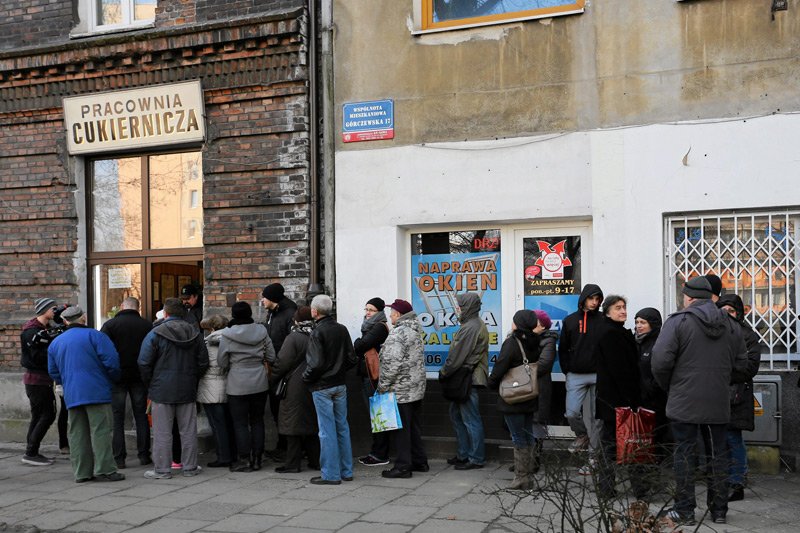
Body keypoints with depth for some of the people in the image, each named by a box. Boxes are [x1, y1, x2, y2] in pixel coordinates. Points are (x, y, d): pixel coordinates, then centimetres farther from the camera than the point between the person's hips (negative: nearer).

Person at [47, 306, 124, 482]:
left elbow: (53, 372, 18)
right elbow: (111, 361, -11)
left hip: (71, 395, 5)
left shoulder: (55, 343, 14)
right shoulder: (94, 335, -5)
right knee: (100, 430, -3)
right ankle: (104, 470, -5)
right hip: (97, 392, -5)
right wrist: (113, 379, 5)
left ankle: (81, 472, 11)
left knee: (77, 434, 9)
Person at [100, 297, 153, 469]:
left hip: (117, 377, -2)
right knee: (141, 416, 10)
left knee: (118, 419, 4)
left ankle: (119, 458, 4)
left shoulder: (110, 325, -6)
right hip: (139, 377, 2)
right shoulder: (147, 325, 1)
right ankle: (144, 455, 11)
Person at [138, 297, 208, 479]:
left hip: (162, 390, -4)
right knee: (188, 430, 10)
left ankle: (162, 469, 6)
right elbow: (203, 362, 8)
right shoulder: (195, 333, 5)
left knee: (162, 432, 2)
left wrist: (149, 384, 4)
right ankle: (190, 467, 16)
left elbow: (144, 363, -9)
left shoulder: (156, 333, -9)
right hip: (188, 390, 4)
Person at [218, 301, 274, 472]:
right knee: (257, 421, 13)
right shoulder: (261, 331, 0)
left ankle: (245, 460, 6)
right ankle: (257, 458, 16)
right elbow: (271, 356, 4)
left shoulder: (227, 335, -11)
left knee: (240, 423, 5)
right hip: (260, 383, 4)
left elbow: (221, 362, -5)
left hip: (238, 385, -4)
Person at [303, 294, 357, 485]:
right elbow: (352, 359, 5)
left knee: (327, 431, -1)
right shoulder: (342, 329, 5)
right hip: (340, 385, 7)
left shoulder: (317, 333, -16)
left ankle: (331, 474, 5)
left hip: (322, 388, -7)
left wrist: (306, 377, -4)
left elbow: (316, 364, -21)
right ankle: (346, 471, 19)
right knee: (342, 427, 12)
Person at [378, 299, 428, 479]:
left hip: (400, 390, -9)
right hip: (417, 388, 9)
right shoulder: (416, 331, 13)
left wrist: (382, 386, -15)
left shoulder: (397, 333, -17)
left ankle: (403, 466, 1)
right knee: (415, 427, 16)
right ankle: (420, 462, 23)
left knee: (401, 429, -3)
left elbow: (392, 363, -23)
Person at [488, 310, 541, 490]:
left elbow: (499, 369, -16)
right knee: (528, 436, 13)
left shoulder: (512, 343, -16)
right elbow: (539, 366, 11)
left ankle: (521, 477, 4)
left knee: (519, 438, 0)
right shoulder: (534, 343, 3)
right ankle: (527, 476, 21)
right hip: (531, 399, 7)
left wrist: (492, 383, 3)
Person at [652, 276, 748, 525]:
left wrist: (667, 386, 2)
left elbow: (660, 360, -15)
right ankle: (719, 510, 19)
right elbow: (741, 365, 11)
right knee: (717, 454, 12)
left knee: (685, 454, 2)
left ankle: (685, 511, 6)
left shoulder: (678, 321, -9)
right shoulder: (731, 325, 8)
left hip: (684, 403, -4)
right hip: (718, 404, 5)